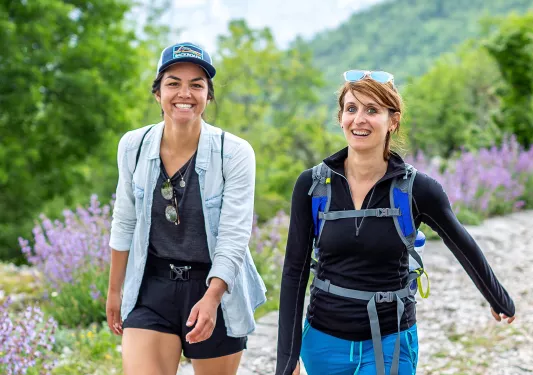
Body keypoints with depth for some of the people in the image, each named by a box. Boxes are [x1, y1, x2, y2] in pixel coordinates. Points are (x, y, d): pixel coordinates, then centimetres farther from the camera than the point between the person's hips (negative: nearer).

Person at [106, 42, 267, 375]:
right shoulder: (134, 146, -3)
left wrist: (211, 298, -30)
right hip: (152, 288, 2)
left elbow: (234, 237, -16)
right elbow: (125, 225, 8)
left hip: (218, 288, -1)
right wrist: (114, 291, 13)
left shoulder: (235, 153, -13)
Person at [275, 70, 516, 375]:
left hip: (390, 343, -2)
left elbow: (465, 249, 5)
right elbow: (295, 270, -3)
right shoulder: (312, 185, -6)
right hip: (324, 341, 2)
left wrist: (502, 302, 19)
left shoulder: (417, 189, -10)